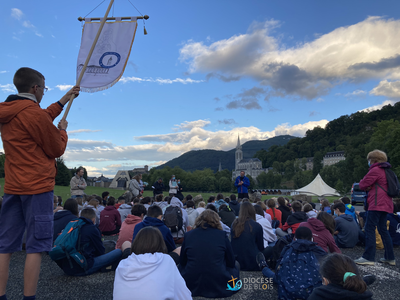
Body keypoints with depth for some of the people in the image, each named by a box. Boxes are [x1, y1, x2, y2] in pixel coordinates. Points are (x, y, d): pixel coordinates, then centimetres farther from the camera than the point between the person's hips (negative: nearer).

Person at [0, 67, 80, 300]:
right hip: (38, 187, -8)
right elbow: (57, 150, -7)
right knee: (36, 246, -1)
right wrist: (63, 130, 12)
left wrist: (64, 100, 29)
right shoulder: (33, 113, -15)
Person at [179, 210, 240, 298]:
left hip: (191, 286, 2)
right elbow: (231, 262, 5)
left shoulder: (188, 235, 1)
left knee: (180, 267, 31)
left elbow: (182, 262, 11)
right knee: (236, 266, 25)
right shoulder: (221, 235, -3)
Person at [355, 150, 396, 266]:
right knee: (383, 230, 15)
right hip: (385, 204, 10)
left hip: (377, 204, -10)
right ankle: (390, 257, 19)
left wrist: (366, 185, 11)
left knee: (369, 229, -9)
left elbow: (362, 185, -11)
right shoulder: (386, 170, 20)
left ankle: (368, 257, -11)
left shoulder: (375, 170, -10)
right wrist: (369, 187, 1)